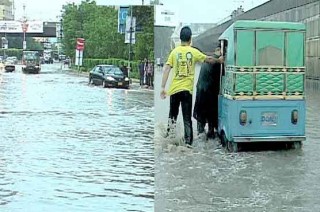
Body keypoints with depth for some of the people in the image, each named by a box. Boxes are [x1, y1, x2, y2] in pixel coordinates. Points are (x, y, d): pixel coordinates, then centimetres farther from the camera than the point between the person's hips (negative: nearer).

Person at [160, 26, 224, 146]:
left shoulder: (174, 52, 2)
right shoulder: (194, 52, 1)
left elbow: (166, 70, -3)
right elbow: (209, 59, 14)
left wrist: (163, 88, -2)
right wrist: (219, 60, 34)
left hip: (174, 88, 1)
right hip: (187, 89, -1)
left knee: (172, 115, 18)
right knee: (187, 118, 4)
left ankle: (169, 133, 13)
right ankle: (188, 143, 2)